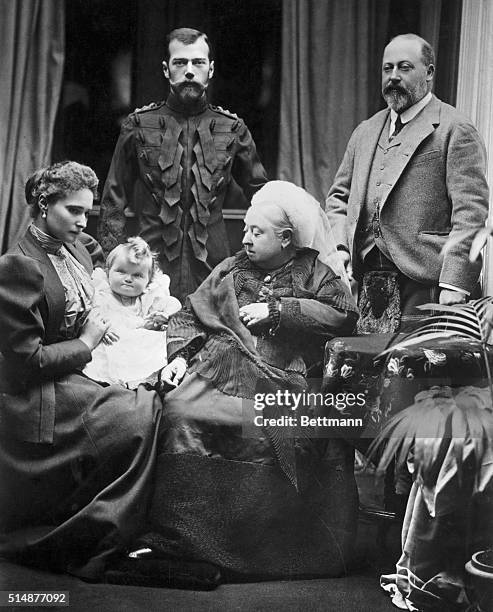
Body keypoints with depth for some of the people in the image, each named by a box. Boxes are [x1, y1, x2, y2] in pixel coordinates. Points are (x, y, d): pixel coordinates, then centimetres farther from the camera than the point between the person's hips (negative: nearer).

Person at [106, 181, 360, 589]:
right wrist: (180, 354, 2)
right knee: (182, 412, -26)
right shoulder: (231, 270, 25)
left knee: (263, 432, -33)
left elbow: (344, 314, -1)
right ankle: (172, 544, -24)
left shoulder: (314, 271, 15)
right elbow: (190, 315, 22)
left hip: (280, 380, -3)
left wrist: (276, 310, -3)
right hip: (220, 368, 3)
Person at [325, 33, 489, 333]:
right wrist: (339, 248, 4)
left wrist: (455, 285, -18)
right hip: (367, 286, 6)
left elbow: (471, 211, -10)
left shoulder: (456, 130, -3)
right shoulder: (365, 132, 19)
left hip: (424, 287, -6)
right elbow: (338, 197, 23)